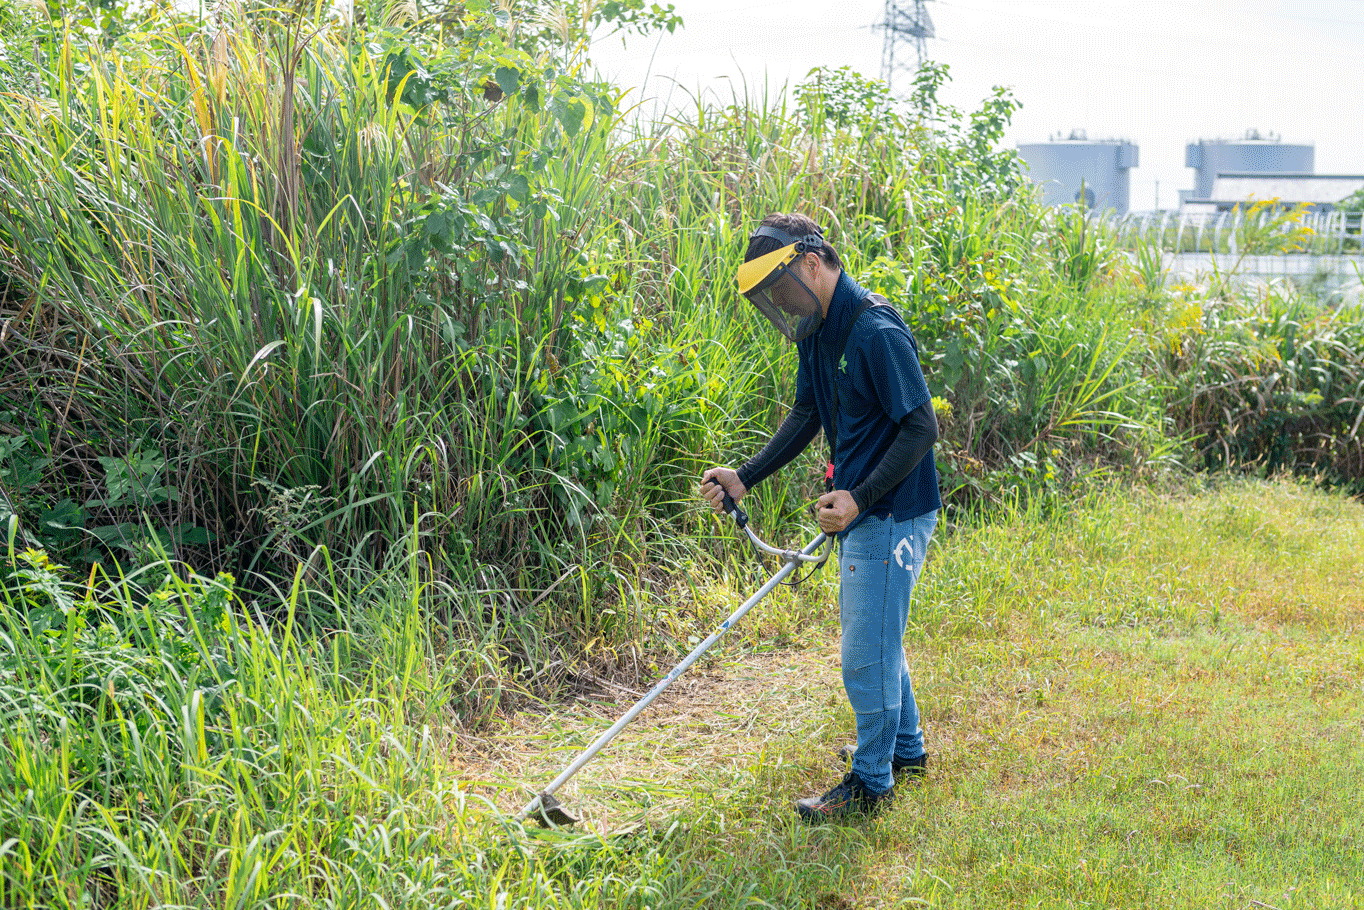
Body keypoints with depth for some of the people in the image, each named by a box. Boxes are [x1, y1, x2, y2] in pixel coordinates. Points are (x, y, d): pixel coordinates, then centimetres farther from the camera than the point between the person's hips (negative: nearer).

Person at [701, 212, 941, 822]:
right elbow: (806, 418, 16)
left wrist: (860, 498, -28)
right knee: (873, 635, 22)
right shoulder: (818, 332, 7)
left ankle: (870, 784, 12)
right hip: (859, 513, 10)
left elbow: (921, 428, -23)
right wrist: (745, 477, 7)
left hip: (891, 515, -10)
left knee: (867, 654, -2)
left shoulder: (876, 332, -23)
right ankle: (905, 749, 40)